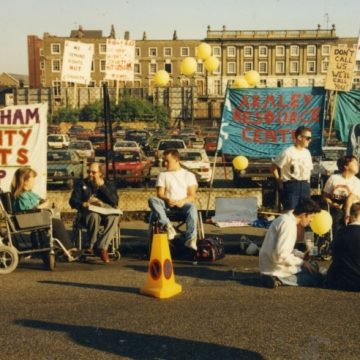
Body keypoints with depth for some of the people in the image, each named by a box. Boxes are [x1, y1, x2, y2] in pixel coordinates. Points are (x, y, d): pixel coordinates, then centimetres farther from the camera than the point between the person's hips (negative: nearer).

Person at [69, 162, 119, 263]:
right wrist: (84, 204, -17)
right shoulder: (81, 184, 15)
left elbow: (115, 202, -2)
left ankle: (102, 247, -36)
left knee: (114, 217, -35)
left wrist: (102, 186, -7)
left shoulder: (108, 185, 15)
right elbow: (73, 201, 5)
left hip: (106, 212, 1)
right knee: (94, 216, -39)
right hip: (87, 213, -1)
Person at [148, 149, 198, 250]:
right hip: (167, 204, 2)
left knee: (192, 207, -37)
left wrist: (182, 201, -17)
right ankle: (167, 226, -43)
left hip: (183, 204, -2)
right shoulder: (162, 175, 20)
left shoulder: (189, 175, 15)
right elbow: (160, 194, 8)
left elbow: (192, 195, 5)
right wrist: (167, 200, -16)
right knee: (152, 200, -29)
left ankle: (190, 239, -44)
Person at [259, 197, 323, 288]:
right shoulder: (289, 224, -20)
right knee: (316, 277, -4)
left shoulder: (286, 218, 10)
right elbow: (281, 254, -26)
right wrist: (302, 262, -15)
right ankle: (278, 279, -11)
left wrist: (301, 255, 7)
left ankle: (275, 277, 4)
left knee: (312, 266, 21)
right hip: (276, 269, -10)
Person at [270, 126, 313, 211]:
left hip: (304, 186, 7)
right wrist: (279, 182, -5)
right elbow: (273, 167, -9)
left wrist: (307, 180, 12)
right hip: (291, 186, -7)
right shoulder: (288, 152, -12)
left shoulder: (307, 152, 9)